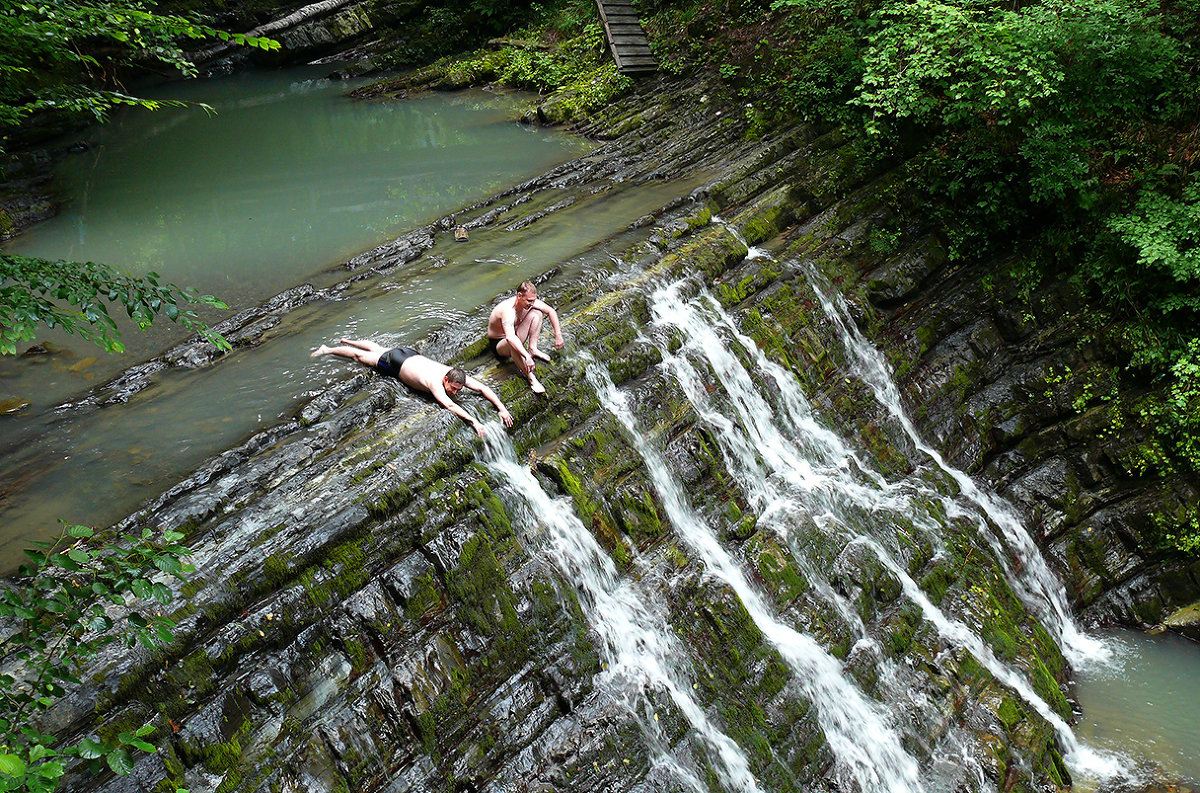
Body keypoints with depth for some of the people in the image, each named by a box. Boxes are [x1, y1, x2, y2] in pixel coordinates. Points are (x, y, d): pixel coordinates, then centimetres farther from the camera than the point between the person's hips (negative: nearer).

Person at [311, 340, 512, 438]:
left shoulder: (457, 376, -27)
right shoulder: (436, 383, -44)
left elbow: (483, 388, -26)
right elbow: (450, 405, -57)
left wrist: (501, 407, -38)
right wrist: (474, 422, -65)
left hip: (411, 354, 6)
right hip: (394, 363, -6)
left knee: (376, 348, 33)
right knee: (360, 356, 19)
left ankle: (348, 341, 61)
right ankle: (327, 350, 43)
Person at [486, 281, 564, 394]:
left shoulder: (529, 302, -14)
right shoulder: (508, 310, -37)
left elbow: (551, 311, 0)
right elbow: (510, 337, -53)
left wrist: (558, 335, -7)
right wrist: (527, 357, -61)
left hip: (516, 335, 7)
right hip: (498, 343, -7)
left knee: (536, 313, -8)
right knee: (512, 343, -43)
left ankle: (533, 349, -9)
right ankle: (531, 378, -40)